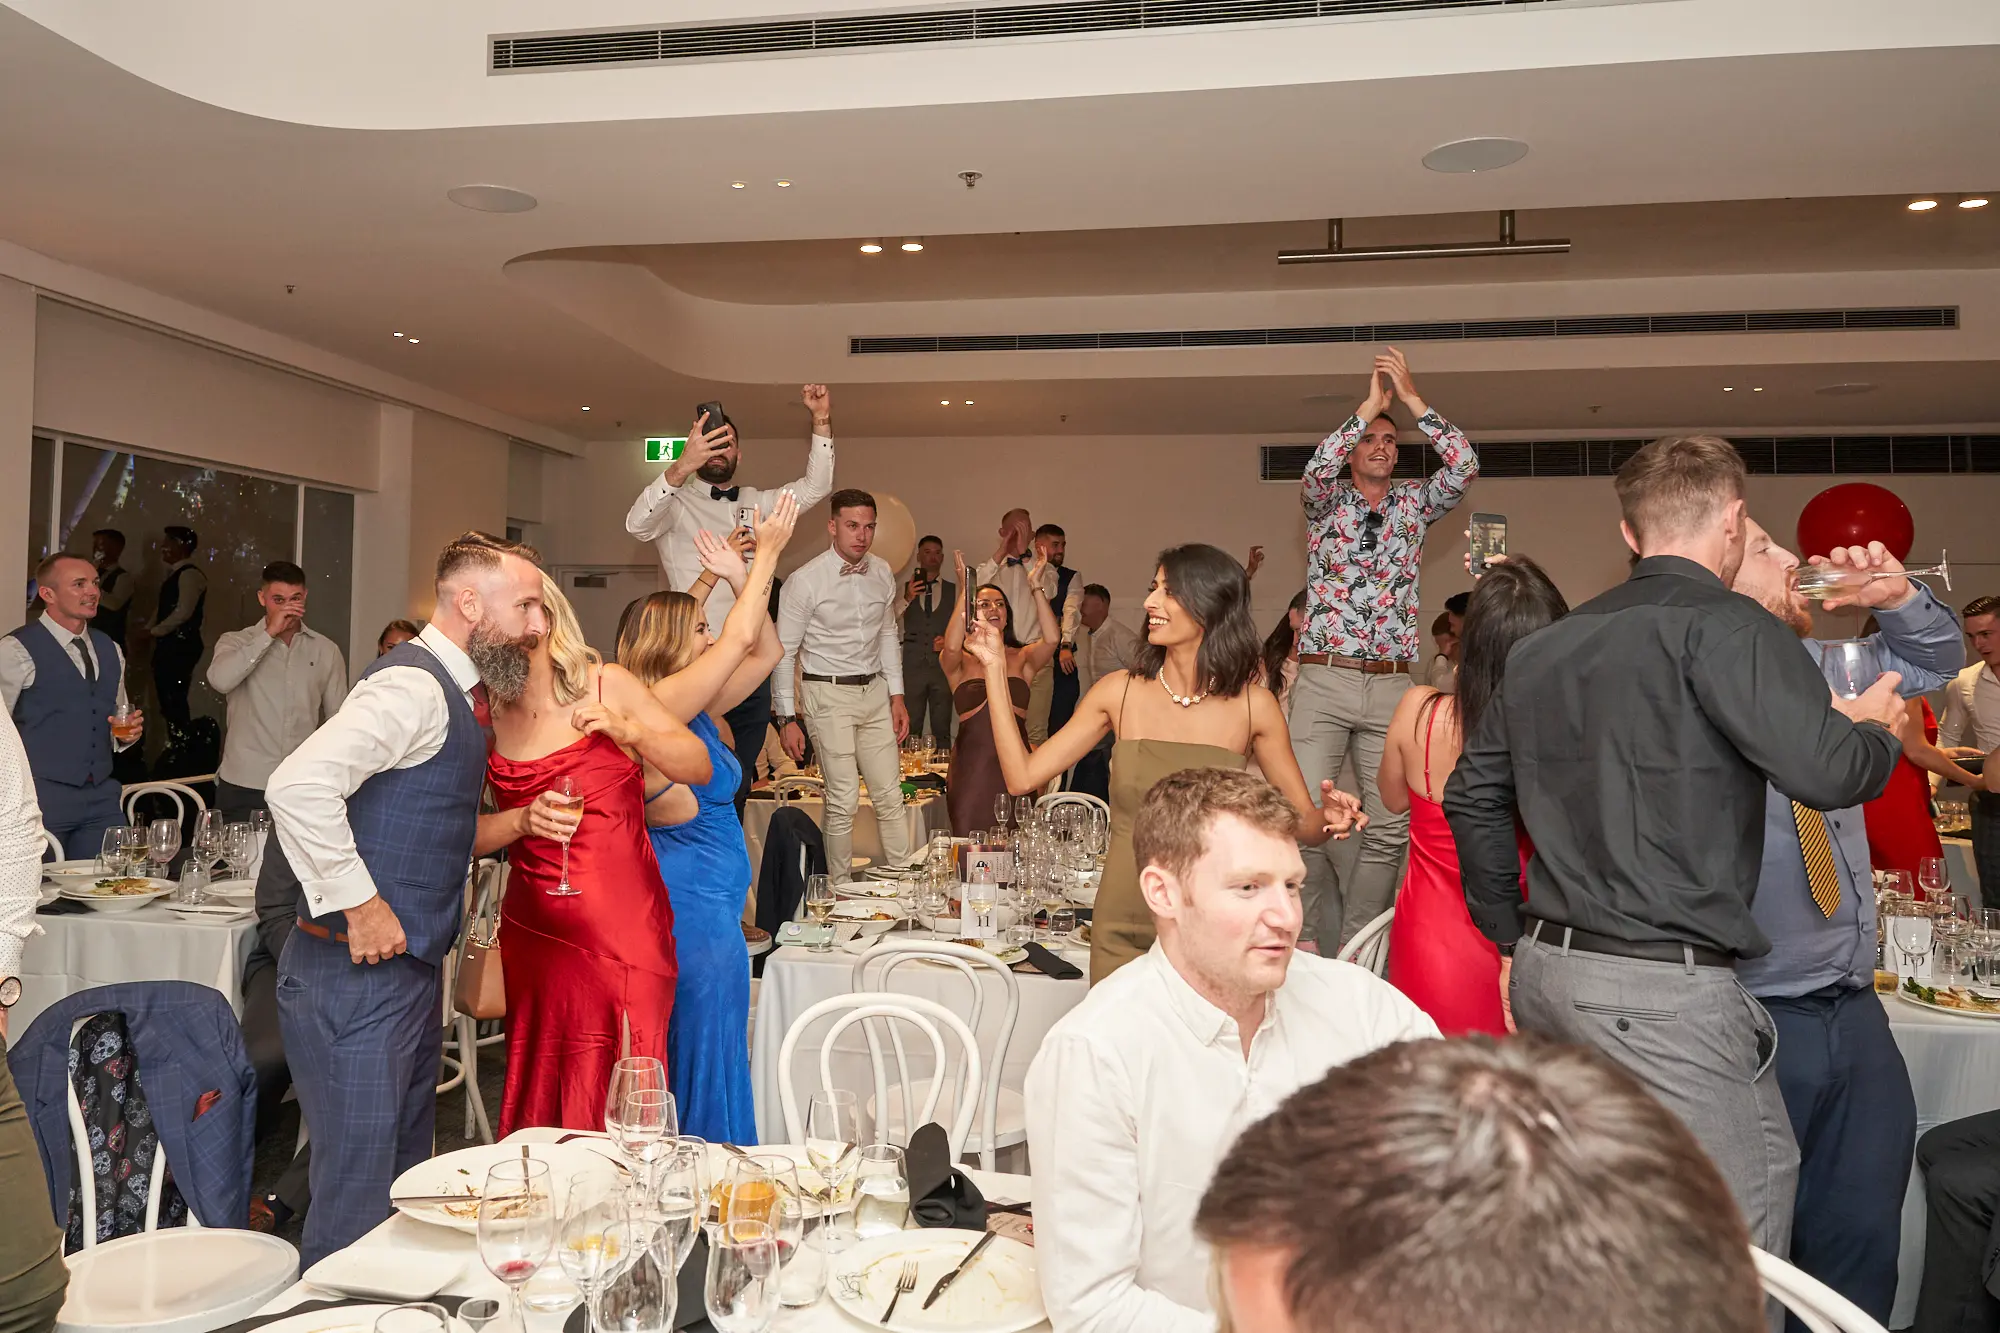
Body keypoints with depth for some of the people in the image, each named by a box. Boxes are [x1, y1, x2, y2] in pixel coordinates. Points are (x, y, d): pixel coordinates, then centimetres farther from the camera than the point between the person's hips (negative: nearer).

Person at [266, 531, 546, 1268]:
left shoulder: (457, 690, 14)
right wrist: (359, 905, -24)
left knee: (405, 1182, 19)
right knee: (357, 1203, -1)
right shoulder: (413, 685, -18)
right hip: (358, 977, -10)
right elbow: (298, 786, -31)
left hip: (408, 968, 10)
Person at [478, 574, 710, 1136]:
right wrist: (523, 820, -13)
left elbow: (699, 768, 4)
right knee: (539, 1106, 10)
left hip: (622, 933, -2)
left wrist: (629, 731, -11)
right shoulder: (486, 717, 5)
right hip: (534, 935, 2)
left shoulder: (607, 685, 1)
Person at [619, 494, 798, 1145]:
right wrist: (766, 554, -5)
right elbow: (741, 639, -15)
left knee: (695, 1063, 16)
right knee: (706, 1062, 1)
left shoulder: (694, 710, 10)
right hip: (697, 911, -9)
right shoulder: (660, 703, -15)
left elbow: (765, 652, 15)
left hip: (709, 907, 9)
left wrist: (738, 577, 9)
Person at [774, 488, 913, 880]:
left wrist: (896, 696, 10)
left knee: (890, 796, 6)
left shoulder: (882, 573, 4)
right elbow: (783, 653, -8)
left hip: (875, 692, 5)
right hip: (828, 693, -5)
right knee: (844, 801, -3)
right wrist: (788, 719, -10)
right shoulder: (805, 580, -12)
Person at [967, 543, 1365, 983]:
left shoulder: (1253, 706, -5)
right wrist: (996, 667, -3)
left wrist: (1329, 820, -22)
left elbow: (1303, 822, 1)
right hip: (1123, 930, 1)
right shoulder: (1119, 692, -1)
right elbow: (1023, 777, -4)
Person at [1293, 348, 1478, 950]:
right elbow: (1316, 470, -13)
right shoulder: (1328, 501, 9)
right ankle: (1332, 955, 6)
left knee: (1389, 827, 1)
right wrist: (1370, 403, -11)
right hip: (1323, 680, -2)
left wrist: (1412, 398, -5)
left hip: (1391, 685, 2)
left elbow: (1465, 466, -3)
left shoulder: (1415, 503, 14)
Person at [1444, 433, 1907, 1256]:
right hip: (1663, 987, -8)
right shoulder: (1721, 625, -8)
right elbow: (1825, 772, -20)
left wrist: (1516, 942, 26)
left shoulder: (1545, 647, 15)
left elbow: (1472, 796, 20)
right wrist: (1875, 732, 4)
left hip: (1549, 973, 8)